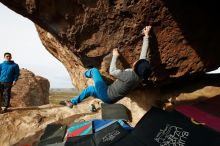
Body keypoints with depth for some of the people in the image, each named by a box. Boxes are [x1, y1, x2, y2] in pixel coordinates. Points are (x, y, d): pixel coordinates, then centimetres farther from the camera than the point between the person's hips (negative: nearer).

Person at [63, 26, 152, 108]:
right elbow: (143, 54, -5)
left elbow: (112, 71, -20)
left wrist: (115, 56, -5)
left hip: (106, 95, -8)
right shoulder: (141, 75, -13)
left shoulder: (130, 75, -34)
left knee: (94, 70, 6)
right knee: (89, 89, 30)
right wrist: (146, 36, 2)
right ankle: (72, 102, 47)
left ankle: (87, 74, 39)